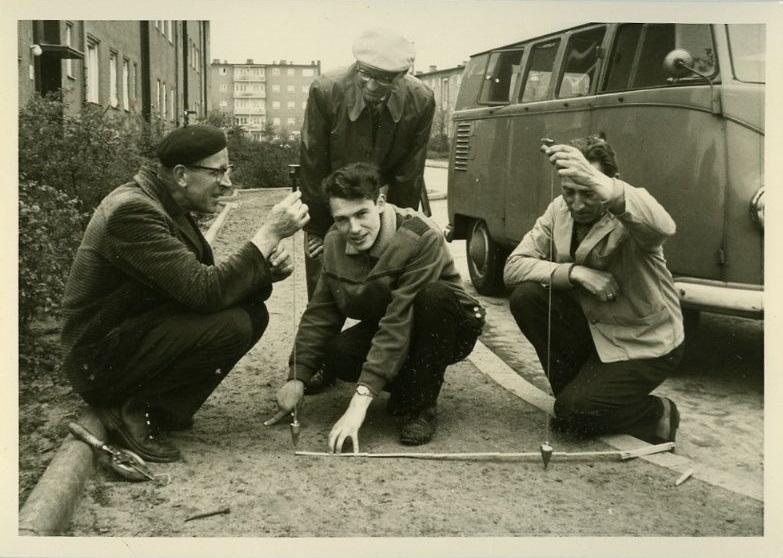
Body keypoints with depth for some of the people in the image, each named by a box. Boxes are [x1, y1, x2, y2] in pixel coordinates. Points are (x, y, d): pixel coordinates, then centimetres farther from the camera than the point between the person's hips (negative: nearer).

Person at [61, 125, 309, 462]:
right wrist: (270, 233, -26)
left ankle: (161, 407, 1)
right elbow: (205, 292, -30)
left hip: (134, 337, 10)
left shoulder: (168, 205, 7)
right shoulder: (133, 210, -24)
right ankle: (135, 410, -9)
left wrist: (268, 268, -10)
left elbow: (209, 283, 9)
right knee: (233, 326, -26)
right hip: (100, 360, -10)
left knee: (253, 313, -2)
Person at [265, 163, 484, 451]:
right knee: (335, 354, -24)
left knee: (434, 295, -37)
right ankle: (406, 390, 3)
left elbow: (400, 321, -36)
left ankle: (422, 406, -19)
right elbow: (320, 312, -3)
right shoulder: (335, 242, -9)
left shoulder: (422, 238, -31)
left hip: (449, 332, -4)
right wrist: (297, 378, -13)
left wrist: (361, 400, -40)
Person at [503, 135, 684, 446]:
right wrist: (573, 272, -28)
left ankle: (658, 415, 9)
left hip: (644, 344, -6)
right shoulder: (559, 210, -7)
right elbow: (513, 266, -11)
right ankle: (576, 390, 2)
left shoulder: (628, 214, -23)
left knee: (574, 414, -20)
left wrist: (601, 186, -67)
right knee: (525, 297, -17)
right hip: (592, 324, 6)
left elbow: (662, 227, -49)